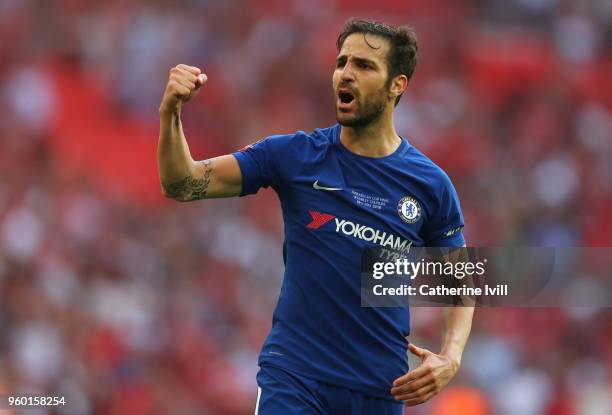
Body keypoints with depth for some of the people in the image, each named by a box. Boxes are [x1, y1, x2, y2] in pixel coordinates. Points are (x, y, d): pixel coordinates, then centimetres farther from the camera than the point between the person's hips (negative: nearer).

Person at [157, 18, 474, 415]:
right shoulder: (295, 156, 0)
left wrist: (450, 359, -7)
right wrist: (170, 112, -21)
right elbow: (184, 185, -4)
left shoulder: (431, 184, 1)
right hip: (294, 380, -1)